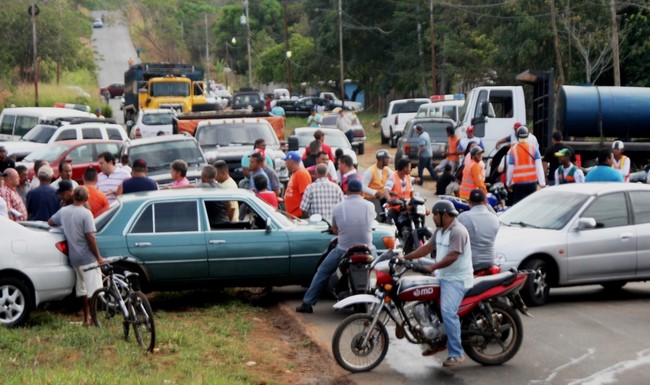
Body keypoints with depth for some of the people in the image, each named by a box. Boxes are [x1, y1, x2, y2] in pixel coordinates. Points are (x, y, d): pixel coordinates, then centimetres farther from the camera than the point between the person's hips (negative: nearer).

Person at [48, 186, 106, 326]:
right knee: (93, 289, 0)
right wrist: (98, 257, -13)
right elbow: (90, 237, -20)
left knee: (83, 289, 18)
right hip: (87, 257, -7)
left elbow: (50, 222, 21)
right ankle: (91, 319, -1)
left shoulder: (64, 211, 3)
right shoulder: (86, 213, -17)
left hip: (73, 257, 7)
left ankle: (87, 317, 25)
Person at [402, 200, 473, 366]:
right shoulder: (440, 230, 13)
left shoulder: (458, 231, -18)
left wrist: (432, 267, -30)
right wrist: (405, 257, 7)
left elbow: (452, 257, -25)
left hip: (457, 279, -10)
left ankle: (456, 354, -16)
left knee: (448, 312, -21)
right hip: (443, 277, 10)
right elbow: (427, 247, 14)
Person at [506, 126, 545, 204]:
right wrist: (542, 183, -5)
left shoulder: (513, 150, -4)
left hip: (518, 183, -2)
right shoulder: (533, 148, -2)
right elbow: (539, 167, -6)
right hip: (532, 182, 2)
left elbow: (510, 169, -1)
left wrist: (508, 183, 12)